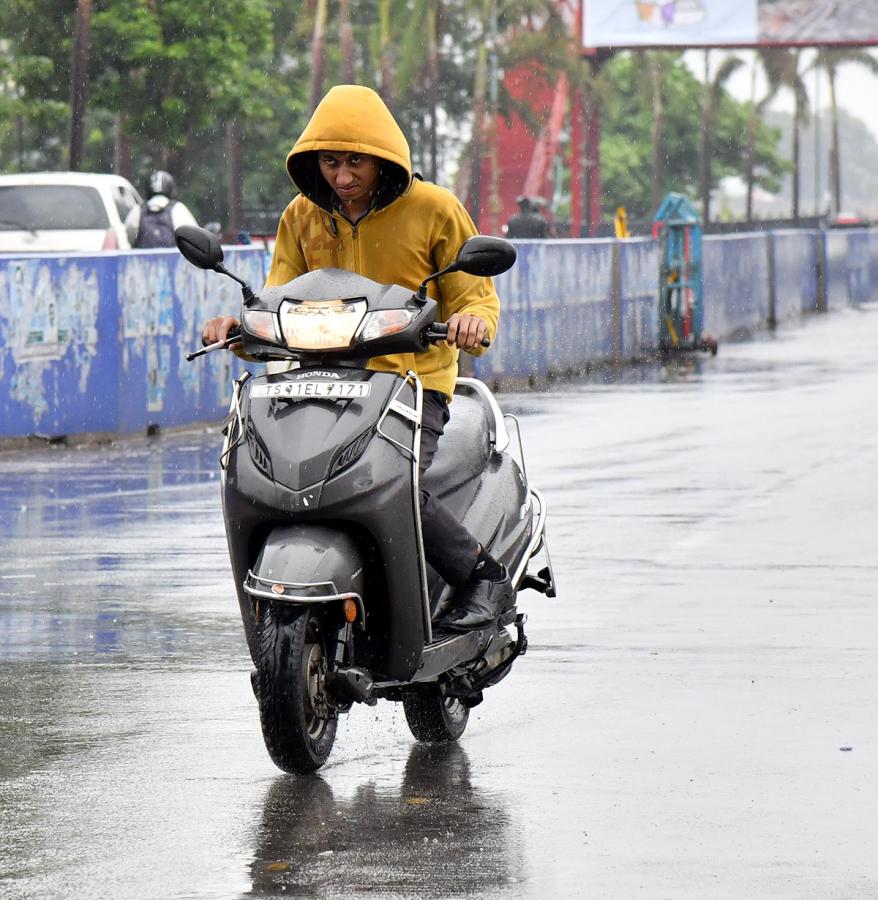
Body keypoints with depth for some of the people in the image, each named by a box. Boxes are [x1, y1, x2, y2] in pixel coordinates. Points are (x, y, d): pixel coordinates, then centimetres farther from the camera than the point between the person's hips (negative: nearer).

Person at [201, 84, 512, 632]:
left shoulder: (434, 210, 2)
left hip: (415, 379, -4)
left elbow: (476, 294, 3)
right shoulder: (302, 218, 13)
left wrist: (472, 320, -22)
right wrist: (239, 327, -12)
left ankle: (484, 573, -8)